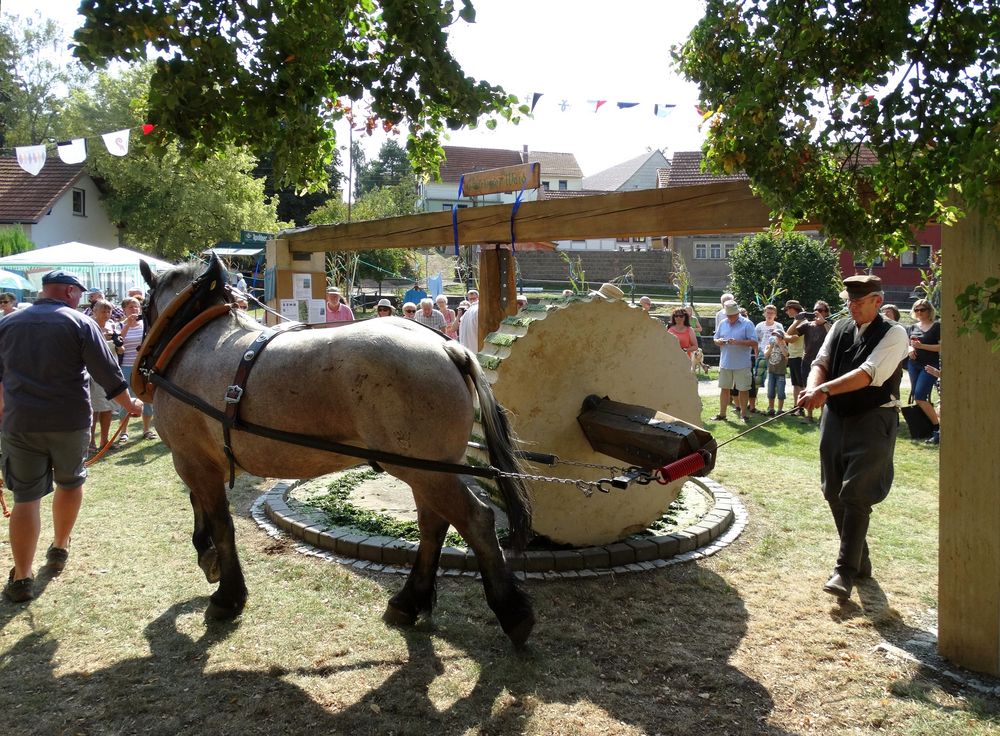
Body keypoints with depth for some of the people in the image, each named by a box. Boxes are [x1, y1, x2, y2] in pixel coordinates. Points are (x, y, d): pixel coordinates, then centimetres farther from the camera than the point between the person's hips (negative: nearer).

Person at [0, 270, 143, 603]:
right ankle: (59, 550, 33)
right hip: (70, 421, -2)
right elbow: (108, 374, -6)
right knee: (70, 482, 21)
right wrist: (130, 405, 8)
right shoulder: (80, 323, -4)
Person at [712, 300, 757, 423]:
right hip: (725, 363, 4)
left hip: (742, 364, -4)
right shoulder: (722, 324, 10)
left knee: (743, 389, 3)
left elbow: (754, 342, -10)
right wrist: (719, 341, -7)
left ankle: (744, 414, 14)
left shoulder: (747, 324, -5)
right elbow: (716, 339, 17)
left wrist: (738, 342, -22)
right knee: (724, 388, 9)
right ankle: (722, 414, 17)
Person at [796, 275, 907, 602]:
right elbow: (821, 363, 0)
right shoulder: (840, 329, 9)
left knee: (855, 495, -12)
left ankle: (845, 571, -6)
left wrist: (825, 390, -30)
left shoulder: (893, 334, -9)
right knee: (834, 493, 11)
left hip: (873, 421, -6)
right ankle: (859, 561, 27)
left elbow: (868, 374, -22)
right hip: (835, 417, 6)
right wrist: (813, 390, -21)